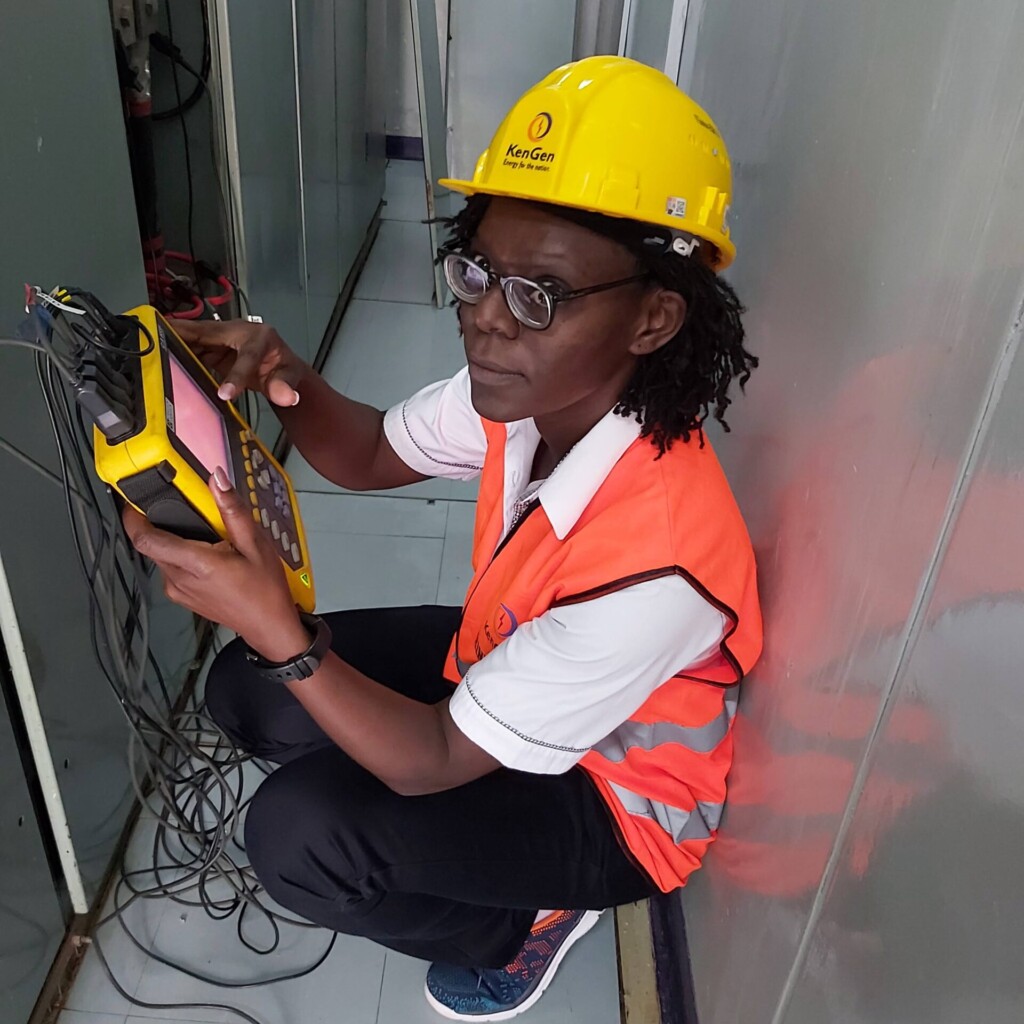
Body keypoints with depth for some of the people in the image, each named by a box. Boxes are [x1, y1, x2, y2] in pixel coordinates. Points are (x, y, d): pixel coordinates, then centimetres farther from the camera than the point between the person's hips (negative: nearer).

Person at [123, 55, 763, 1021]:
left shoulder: (653, 565, -40)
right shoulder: (531, 388, -21)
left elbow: (434, 761, -28)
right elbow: (375, 454, -1)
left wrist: (279, 632, -40)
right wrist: (289, 384, -21)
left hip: (614, 799, -6)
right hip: (497, 666, 6)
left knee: (297, 837, -21)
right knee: (245, 691, -2)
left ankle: (534, 919, 8)